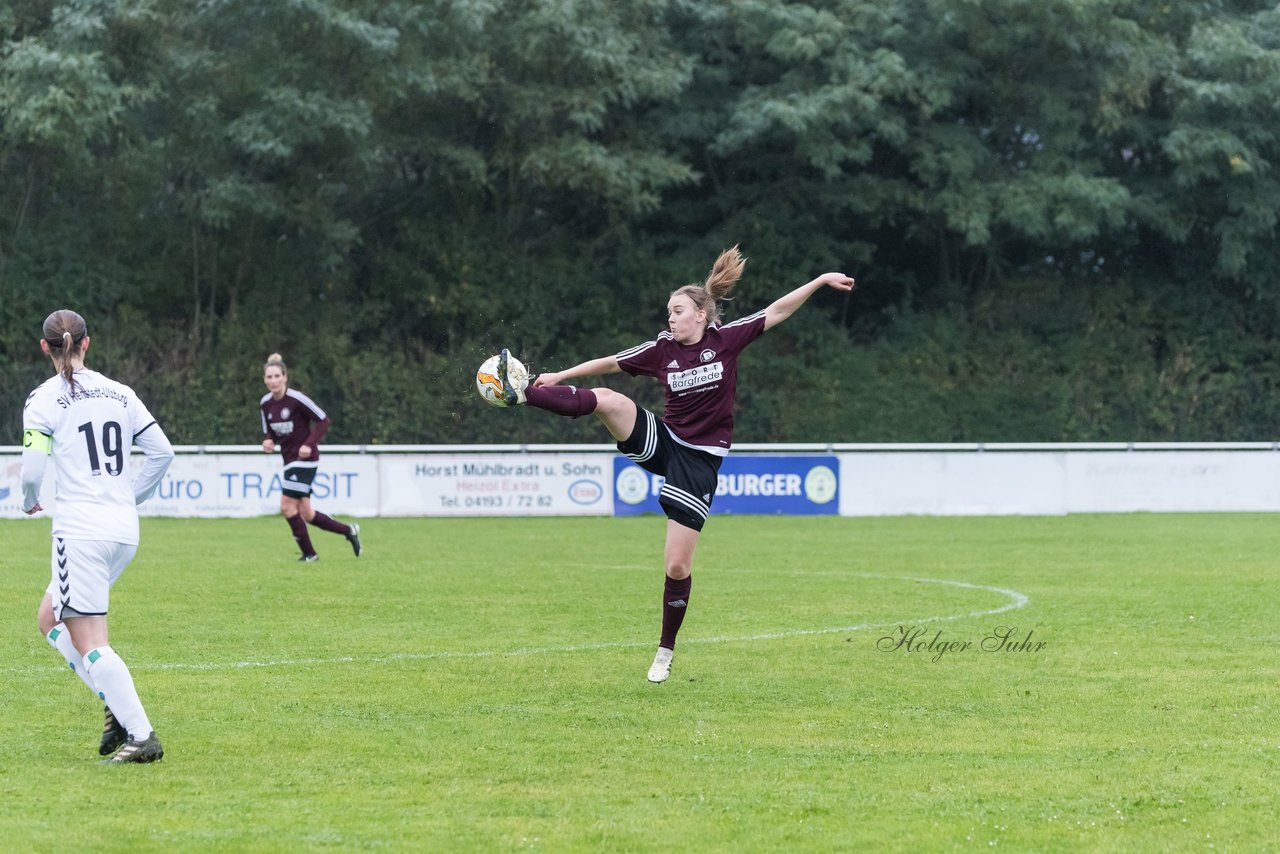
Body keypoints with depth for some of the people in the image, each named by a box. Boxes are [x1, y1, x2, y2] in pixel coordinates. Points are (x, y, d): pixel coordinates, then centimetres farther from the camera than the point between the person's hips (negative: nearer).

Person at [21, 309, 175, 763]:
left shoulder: (43, 400, -6)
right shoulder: (120, 394, 10)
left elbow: (32, 470, -13)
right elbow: (162, 452, 10)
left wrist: (30, 501, 9)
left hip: (80, 529, -7)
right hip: (125, 529, 7)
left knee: (89, 642, -3)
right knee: (50, 620, 21)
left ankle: (141, 736, -11)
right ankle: (117, 705, 7)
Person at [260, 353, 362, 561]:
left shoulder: (296, 399, -17)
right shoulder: (265, 403, 3)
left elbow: (323, 420, -12)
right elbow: (269, 431, 14)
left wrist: (309, 444, -21)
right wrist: (268, 441, -8)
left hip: (304, 458, -7)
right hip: (289, 459, 7)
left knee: (287, 506, -12)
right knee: (305, 513, 8)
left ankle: (309, 553, 2)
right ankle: (349, 531, 25)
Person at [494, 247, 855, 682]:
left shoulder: (725, 339, -4)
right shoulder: (662, 349, 2)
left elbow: (778, 311, -2)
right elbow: (610, 363, 10)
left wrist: (821, 281, -7)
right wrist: (560, 376, 10)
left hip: (700, 459, -3)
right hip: (661, 441, 3)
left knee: (677, 564, -5)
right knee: (607, 400, -25)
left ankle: (666, 650, 11)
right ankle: (524, 391, -33)